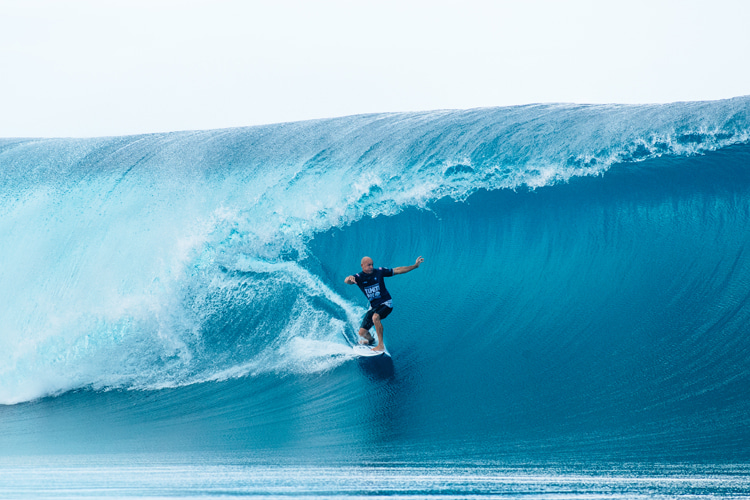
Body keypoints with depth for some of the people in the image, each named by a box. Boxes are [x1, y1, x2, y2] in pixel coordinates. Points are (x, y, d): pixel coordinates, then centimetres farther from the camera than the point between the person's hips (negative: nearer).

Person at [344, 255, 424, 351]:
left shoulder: (379, 272, -6)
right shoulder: (359, 277, -7)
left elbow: (397, 270, 0)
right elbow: (346, 281, -27)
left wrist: (415, 265, -4)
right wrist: (349, 278, -54)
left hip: (386, 303, -4)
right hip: (373, 306, 4)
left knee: (375, 317, -36)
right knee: (362, 332, 2)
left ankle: (381, 345, -30)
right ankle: (371, 340, 40)